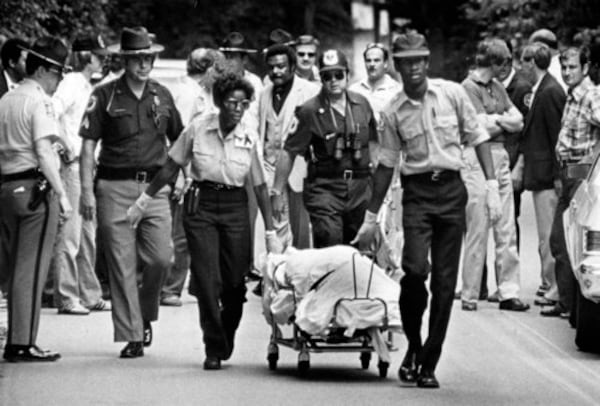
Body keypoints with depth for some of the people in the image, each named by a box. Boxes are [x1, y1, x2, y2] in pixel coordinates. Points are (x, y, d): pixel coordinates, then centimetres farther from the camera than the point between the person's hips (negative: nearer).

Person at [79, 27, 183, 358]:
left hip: (155, 185, 2)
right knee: (122, 265, -2)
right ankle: (131, 336, 3)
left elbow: (179, 141, 21)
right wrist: (87, 191, -9)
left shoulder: (162, 95, 10)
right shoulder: (105, 95, 0)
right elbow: (88, 145, -2)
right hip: (115, 187, -2)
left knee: (160, 259, -7)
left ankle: (146, 315, 20)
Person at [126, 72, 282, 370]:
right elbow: (170, 168, 4)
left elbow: (260, 187, 3)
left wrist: (271, 233, 2)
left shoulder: (249, 138, -3)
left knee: (235, 284, 2)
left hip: (235, 208, 1)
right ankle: (214, 350, -1)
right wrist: (143, 202, 7)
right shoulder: (198, 128, -6)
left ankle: (225, 344, 26)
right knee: (208, 281, -9)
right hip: (201, 204, -1)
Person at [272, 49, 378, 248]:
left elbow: (372, 140, 21)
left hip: (360, 187, 4)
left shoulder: (361, 104, 7)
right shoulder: (309, 111, -7)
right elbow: (289, 153, -4)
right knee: (329, 248, -16)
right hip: (324, 187, -4)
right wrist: (277, 192, -5)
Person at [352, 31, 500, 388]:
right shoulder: (394, 111, 3)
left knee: (445, 282, 0)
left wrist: (492, 186, -4)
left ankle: (429, 363, 9)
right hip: (417, 191, 0)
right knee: (415, 268, -20)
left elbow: (478, 138, 6)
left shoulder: (452, 94, 0)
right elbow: (387, 165, 11)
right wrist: (371, 217, 14)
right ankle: (414, 345, 2)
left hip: (452, 190, 0)